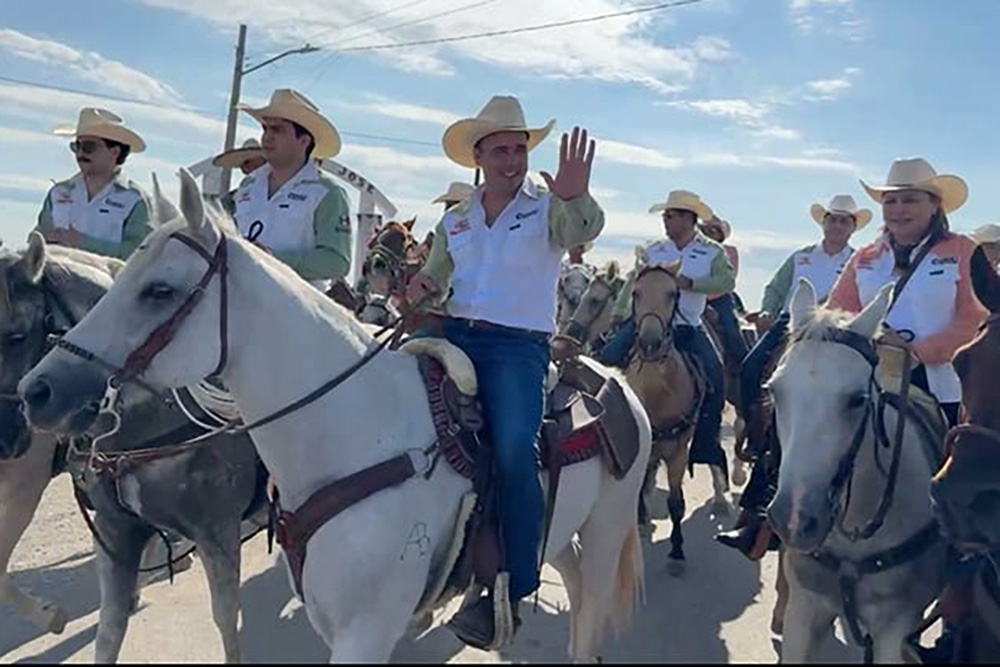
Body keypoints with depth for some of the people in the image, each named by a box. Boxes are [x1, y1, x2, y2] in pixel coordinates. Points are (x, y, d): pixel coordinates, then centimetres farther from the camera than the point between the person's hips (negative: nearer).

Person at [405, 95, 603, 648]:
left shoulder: (547, 209, 4)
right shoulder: (455, 219, 17)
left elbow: (583, 229, -18)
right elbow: (435, 277, 25)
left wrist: (575, 198, -42)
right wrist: (422, 287, 0)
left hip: (517, 346, -5)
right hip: (453, 334, 5)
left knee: (513, 451, -23)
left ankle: (510, 591, -8)